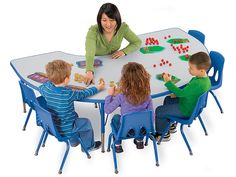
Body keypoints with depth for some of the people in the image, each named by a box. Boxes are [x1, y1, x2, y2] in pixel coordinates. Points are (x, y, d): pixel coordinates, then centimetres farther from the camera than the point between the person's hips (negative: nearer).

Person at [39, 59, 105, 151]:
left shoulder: (46, 88, -14)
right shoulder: (68, 94, -30)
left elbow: (41, 88, 11)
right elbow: (83, 94, -14)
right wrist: (98, 88, 1)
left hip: (51, 124, 7)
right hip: (64, 129, -7)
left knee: (75, 117, 32)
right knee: (86, 123, 15)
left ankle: (74, 141, 51)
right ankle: (88, 146, 34)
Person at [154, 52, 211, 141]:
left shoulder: (197, 84, -38)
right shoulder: (205, 78, -7)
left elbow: (181, 93, -32)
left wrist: (168, 82, -23)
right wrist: (177, 94, 2)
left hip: (186, 110, -10)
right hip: (193, 104, 10)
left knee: (159, 111, 0)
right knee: (167, 99, 27)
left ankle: (162, 134, 20)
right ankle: (170, 125, 40)